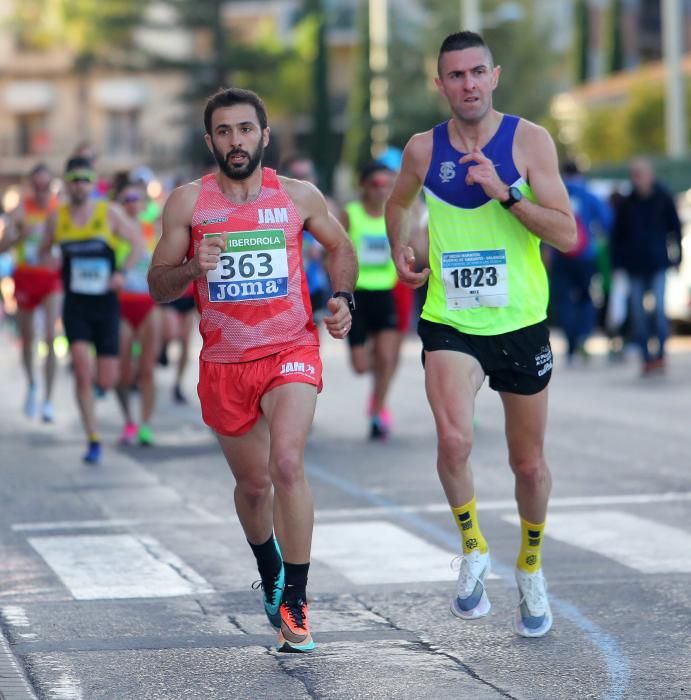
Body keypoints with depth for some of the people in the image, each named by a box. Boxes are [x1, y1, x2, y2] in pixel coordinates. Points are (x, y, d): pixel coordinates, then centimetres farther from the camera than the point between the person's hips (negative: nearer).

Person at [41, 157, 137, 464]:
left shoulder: (110, 213, -1)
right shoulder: (57, 218, 3)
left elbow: (136, 244, 5)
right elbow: (43, 251, 16)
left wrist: (122, 272, -9)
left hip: (106, 304, 0)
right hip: (75, 305, 0)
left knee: (107, 381, 0)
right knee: (83, 370, -18)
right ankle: (93, 441, -9)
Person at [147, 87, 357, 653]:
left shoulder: (299, 197, -1)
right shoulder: (188, 202, -2)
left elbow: (340, 247, 18)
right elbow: (158, 286, 1)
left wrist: (343, 298, 1)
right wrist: (194, 269, -19)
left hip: (291, 351, -2)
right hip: (223, 362, 2)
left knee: (287, 464, -24)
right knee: (252, 484, 14)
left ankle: (294, 603, -16)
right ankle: (271, 575, 45)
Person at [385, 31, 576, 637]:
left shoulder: (529, 140, -6)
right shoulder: (423, 149, 1)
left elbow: (567, 234, -12)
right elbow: (398, 203, 24)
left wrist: (504, 194, -22)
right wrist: (401, 250, 8)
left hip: (521, 322, 0)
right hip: (450, 324, 0)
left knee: (529, 464, 12)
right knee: (454, 440, -26)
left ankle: (531, 570, 38)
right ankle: (473, 548, 0)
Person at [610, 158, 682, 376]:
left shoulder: (663, 199, 2)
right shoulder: (626, 204, 6)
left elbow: (675, 227, 8)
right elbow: (617, 235, 10)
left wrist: (676, 256, 2)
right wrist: (617, 262, 4)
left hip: (658, 263, -2)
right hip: (634, 265, 2)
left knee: (659, 308, -13)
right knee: (638, 313, 0)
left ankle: (660, 355, -5)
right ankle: (646, 357, 7)